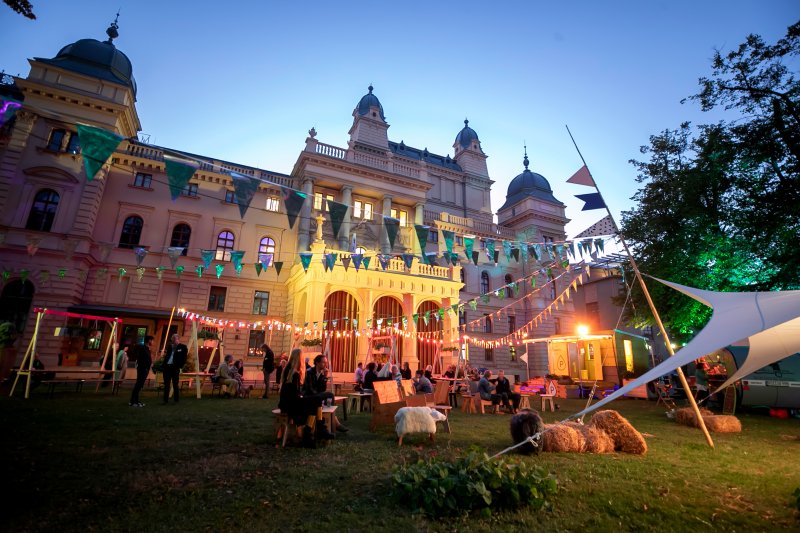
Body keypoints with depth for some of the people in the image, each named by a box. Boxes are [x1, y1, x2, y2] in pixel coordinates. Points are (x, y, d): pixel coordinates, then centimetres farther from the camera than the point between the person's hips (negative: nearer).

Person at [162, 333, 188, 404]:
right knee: (166, 385, 7)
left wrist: (179, 367, -12)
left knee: (175, 385, 2)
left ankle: (176, 400, 10)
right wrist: (163, 365, 8)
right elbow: (167, 356, 21)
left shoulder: (183, 347, -2)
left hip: (175, 368, -5)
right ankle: (165, 400, 13)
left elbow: (184, 358, -5)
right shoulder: (170, 346, 16)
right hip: (166, 367, 5)